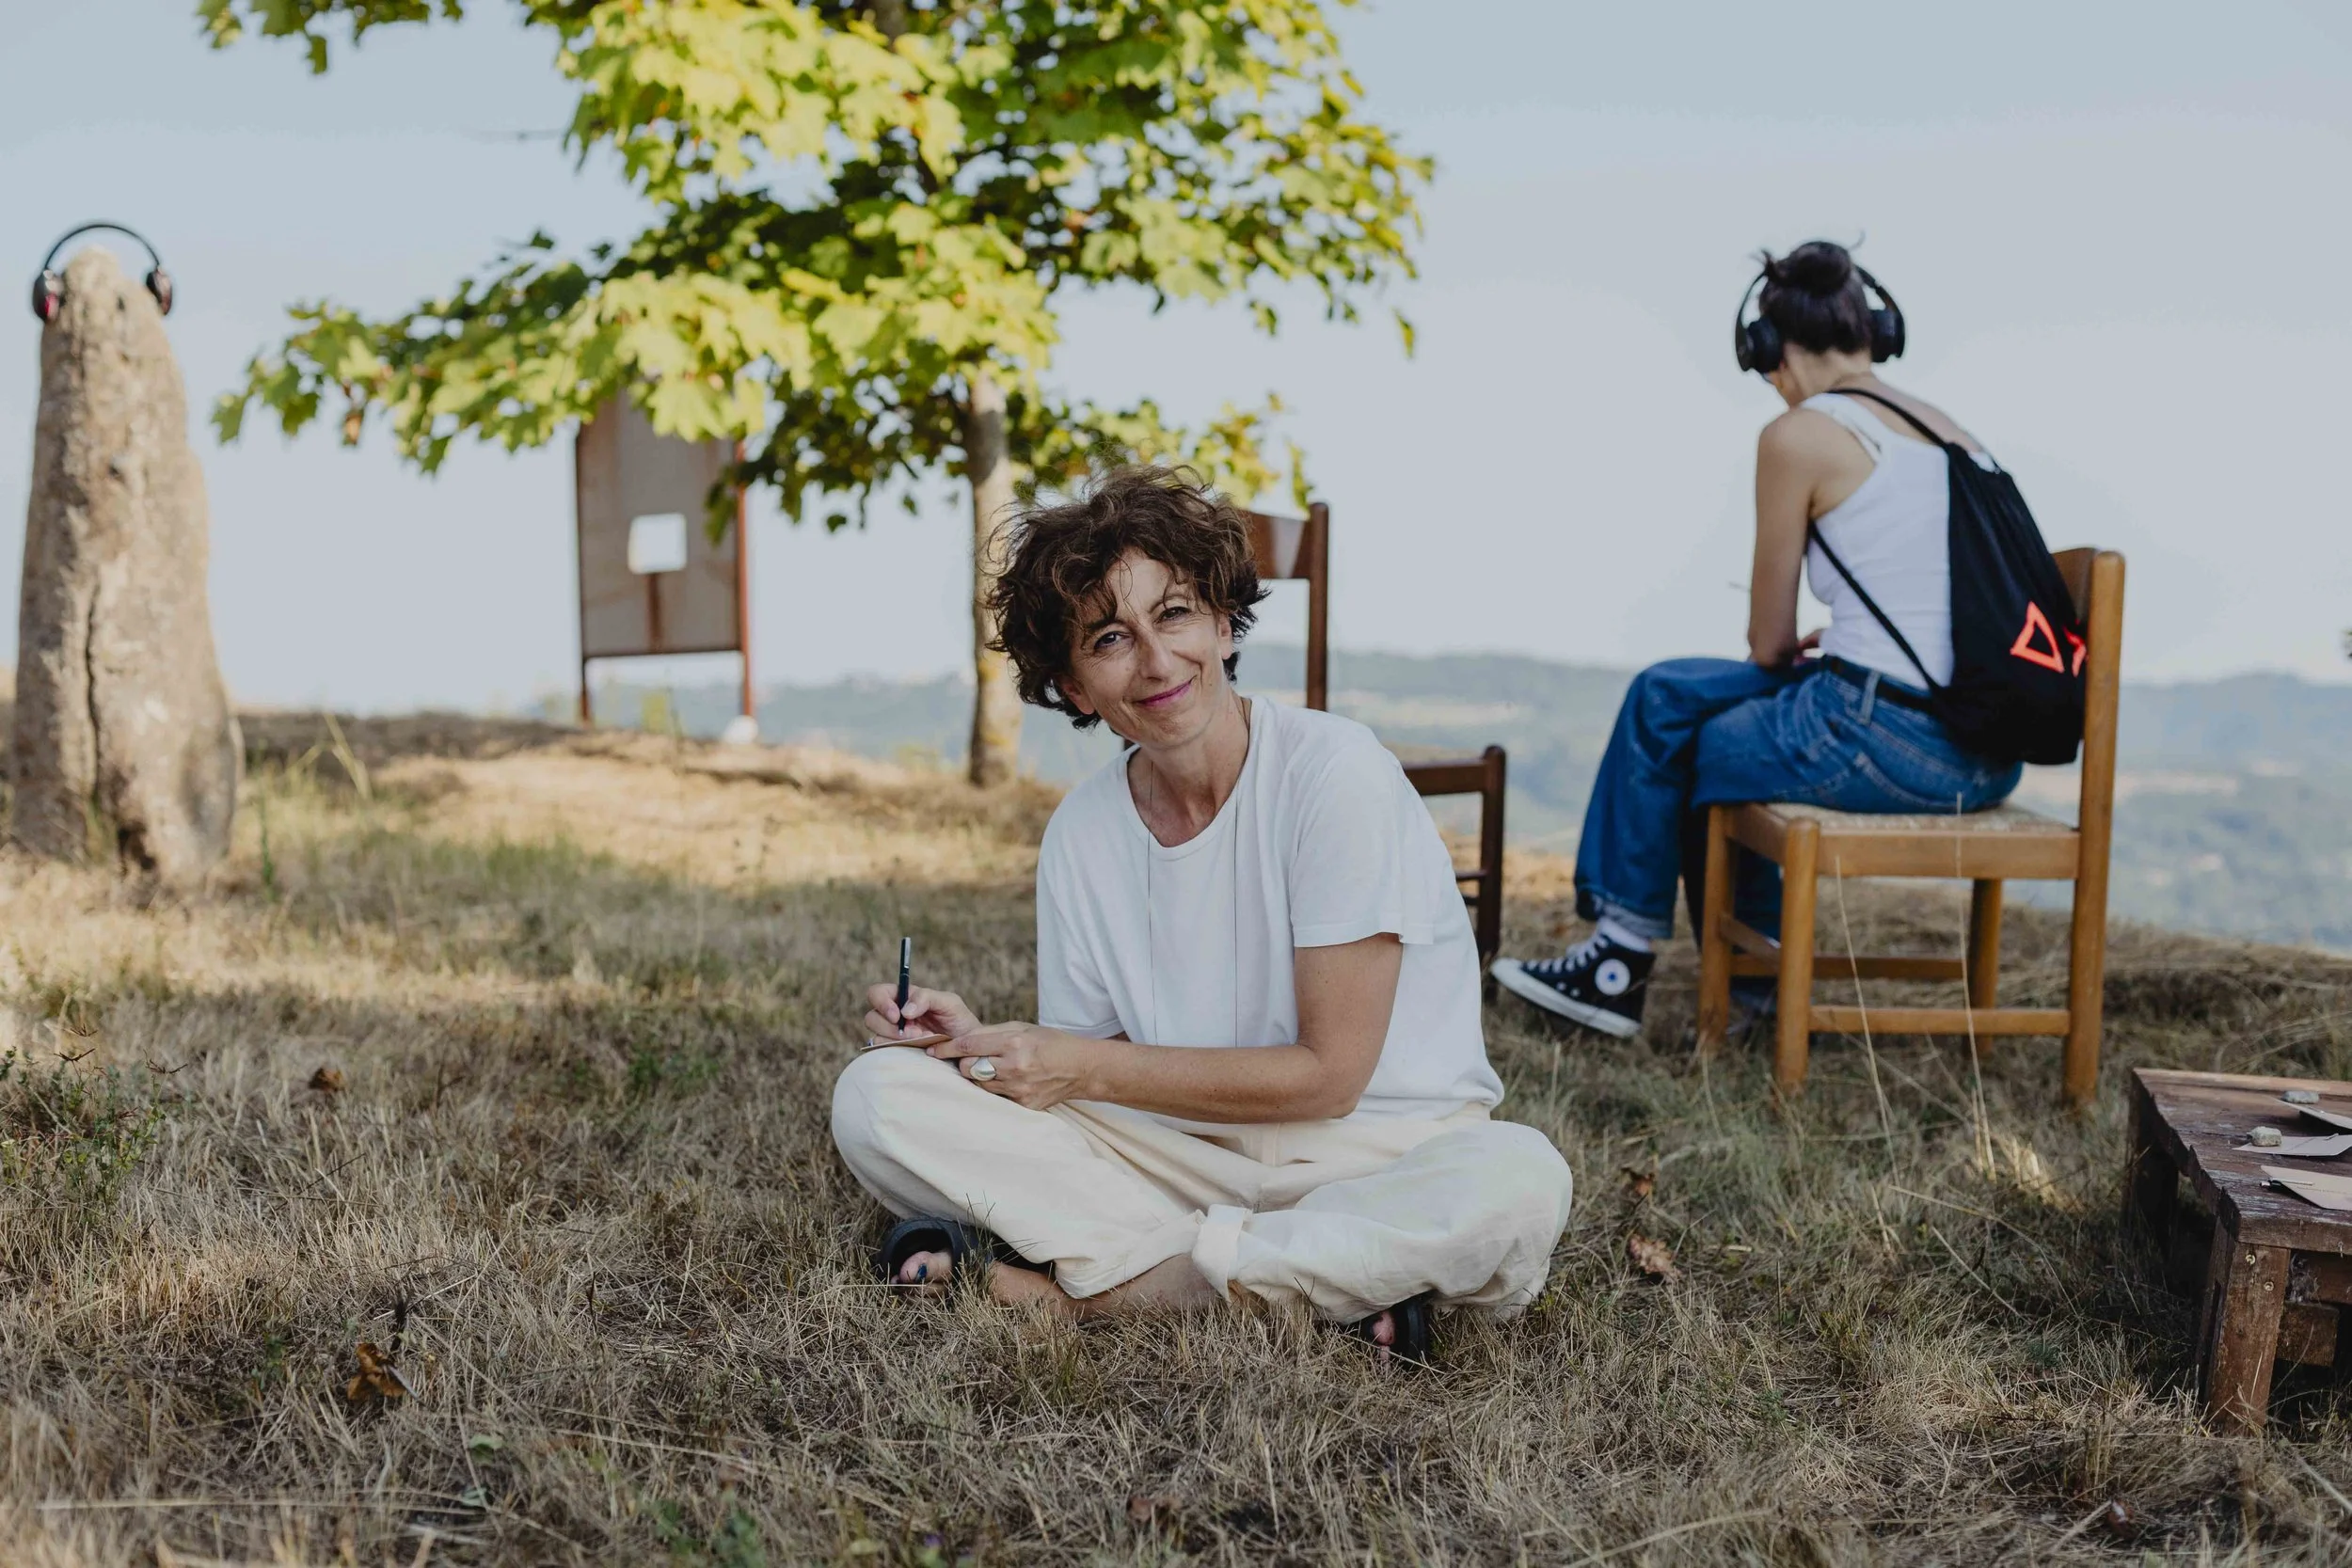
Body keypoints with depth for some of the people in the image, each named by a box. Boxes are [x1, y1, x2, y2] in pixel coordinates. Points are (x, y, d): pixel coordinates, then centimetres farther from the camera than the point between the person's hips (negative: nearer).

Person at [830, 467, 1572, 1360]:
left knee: (1517, 1182, -38)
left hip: (1381, 1157, -3)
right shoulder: (1080, 836, 1)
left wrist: (1086, 1067, -13)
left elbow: (1329, 1074, -13)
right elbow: (1083, 1074, 7)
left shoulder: (1337, 774, -14)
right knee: (876, 1094, -14)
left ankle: (1078, 1278, -22)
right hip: (1183, 1158, 4)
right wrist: (986, 1046, -14)